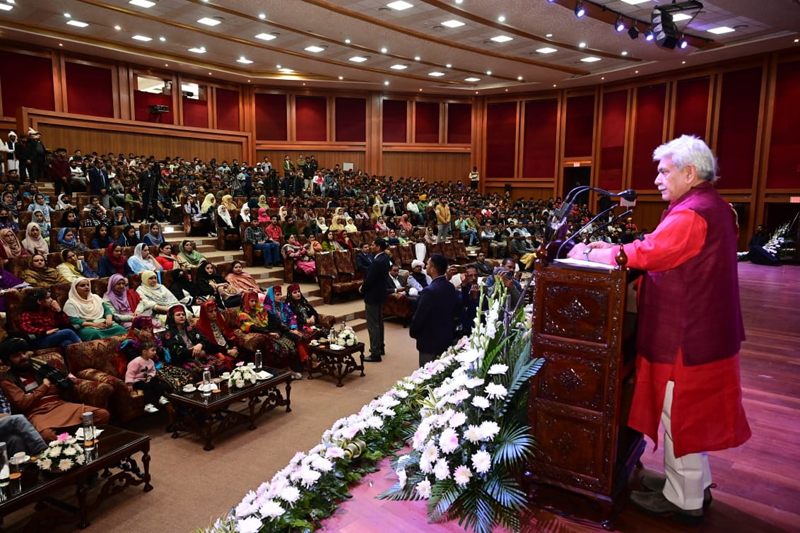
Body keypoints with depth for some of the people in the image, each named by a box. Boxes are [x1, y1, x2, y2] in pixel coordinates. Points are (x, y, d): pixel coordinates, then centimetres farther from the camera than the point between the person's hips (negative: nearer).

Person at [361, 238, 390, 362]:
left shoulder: (377, 262, -25)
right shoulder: (384, 258, 5)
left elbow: (369, 279, -23)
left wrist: (362, 289, -5)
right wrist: (364, 285, 5)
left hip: (373, 296, -10)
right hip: (380, 293, 10)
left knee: (373, 325, -4)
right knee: (379, 322, 21)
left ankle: (375, 353, 1)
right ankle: (380, 347, 34)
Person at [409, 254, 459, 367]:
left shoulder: (429, 291, -24)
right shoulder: (451, 287, 1)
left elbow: (419, 316, -19)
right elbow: (455, 312, 11)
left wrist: (413, 332, -1)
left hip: (430, 341, -8)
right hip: (447, 339, 8)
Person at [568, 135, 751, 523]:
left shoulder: (691, 214, -23)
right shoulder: (712, 207, 10)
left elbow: (646, 254, -27)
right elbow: (663, 251, 11)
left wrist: (589, 254, -15)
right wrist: (614, 248, 3)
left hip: (686, 338, -10)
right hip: (704, 331, 10)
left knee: (680, 415, 5)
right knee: (692, 413, 22)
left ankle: (683, 499, 22)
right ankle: (696, 482, 38)